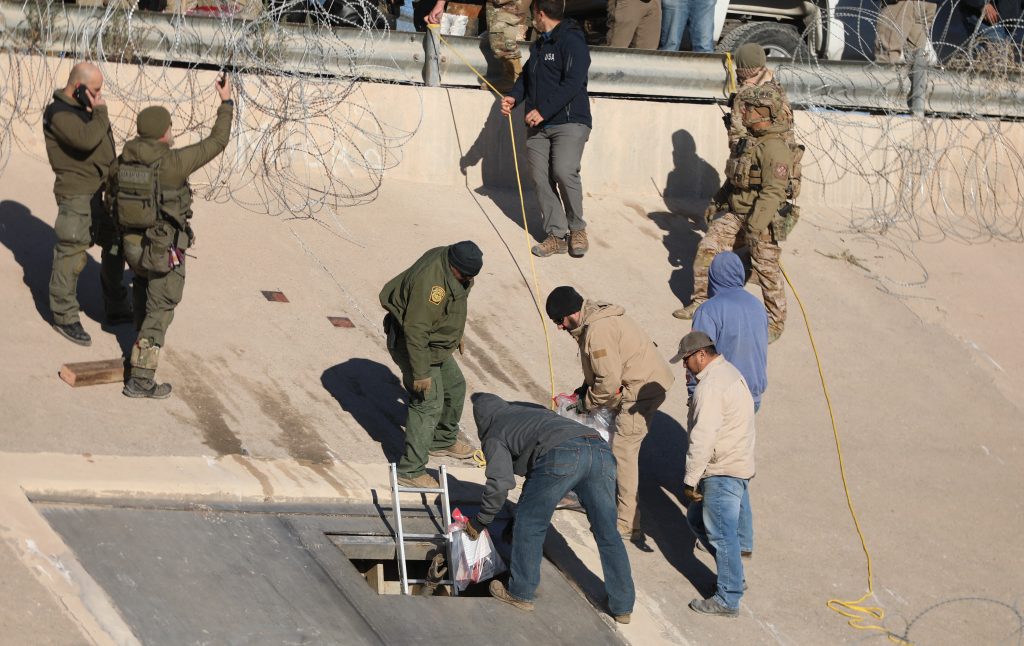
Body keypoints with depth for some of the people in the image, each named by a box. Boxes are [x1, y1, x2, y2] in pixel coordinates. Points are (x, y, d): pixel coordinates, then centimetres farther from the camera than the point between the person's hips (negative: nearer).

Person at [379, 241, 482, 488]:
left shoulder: (449, 261, -6)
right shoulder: (430, 283, -37)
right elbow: (415, 330, -33)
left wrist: (456, 334, 25)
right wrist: (421, 373, -28)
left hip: (437, 344, 10)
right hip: (413, 346, -10)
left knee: (455, 387, 23)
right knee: (429, 404, -11)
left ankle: (444, 440, 45)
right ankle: (410, 470, -5)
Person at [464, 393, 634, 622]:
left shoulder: (494, 435, 22)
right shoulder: (534, 411, 42)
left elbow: (500, 482, 7)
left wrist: (480, 522, 18)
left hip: (561, 455, -6)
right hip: (600, 449, 6)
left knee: (529, 524, 16)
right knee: (607, 534, 15)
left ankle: (521, 594, 23)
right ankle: (622, 606, 19)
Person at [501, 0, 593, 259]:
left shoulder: (572, 42, -10)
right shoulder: (538, 46, 20)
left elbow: (572, 83, -19)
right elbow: (527, 77, 27)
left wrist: (544, 110, -24)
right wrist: (513, 97, 5)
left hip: (569, 122, -8)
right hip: (538, 125, 8)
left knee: (564, 172, -23)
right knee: (540, 178, -1)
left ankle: (577, 229, -4)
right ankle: (556, 235, 3)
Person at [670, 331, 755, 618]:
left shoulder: (711, 386, -19)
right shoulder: (729, 372, 15)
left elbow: (702, 438, -23)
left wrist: (690, 480, -18)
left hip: (723, 472, -11)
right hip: (740, 464, 11)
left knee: (720, 533, -5)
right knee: (697, 519, 21)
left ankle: (728, 600, 0)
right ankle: (734, 576, 29)